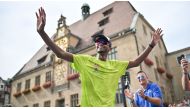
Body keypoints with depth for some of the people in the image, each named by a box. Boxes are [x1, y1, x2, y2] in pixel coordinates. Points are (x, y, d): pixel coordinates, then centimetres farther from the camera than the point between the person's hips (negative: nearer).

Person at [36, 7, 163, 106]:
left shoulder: (116, 65, 10)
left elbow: (136, 62, 13)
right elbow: (60, 53, -8)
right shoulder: (85, 60, -1)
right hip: (88, 105, -3)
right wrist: (42, 31, -19)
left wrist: (152, 44, 5)